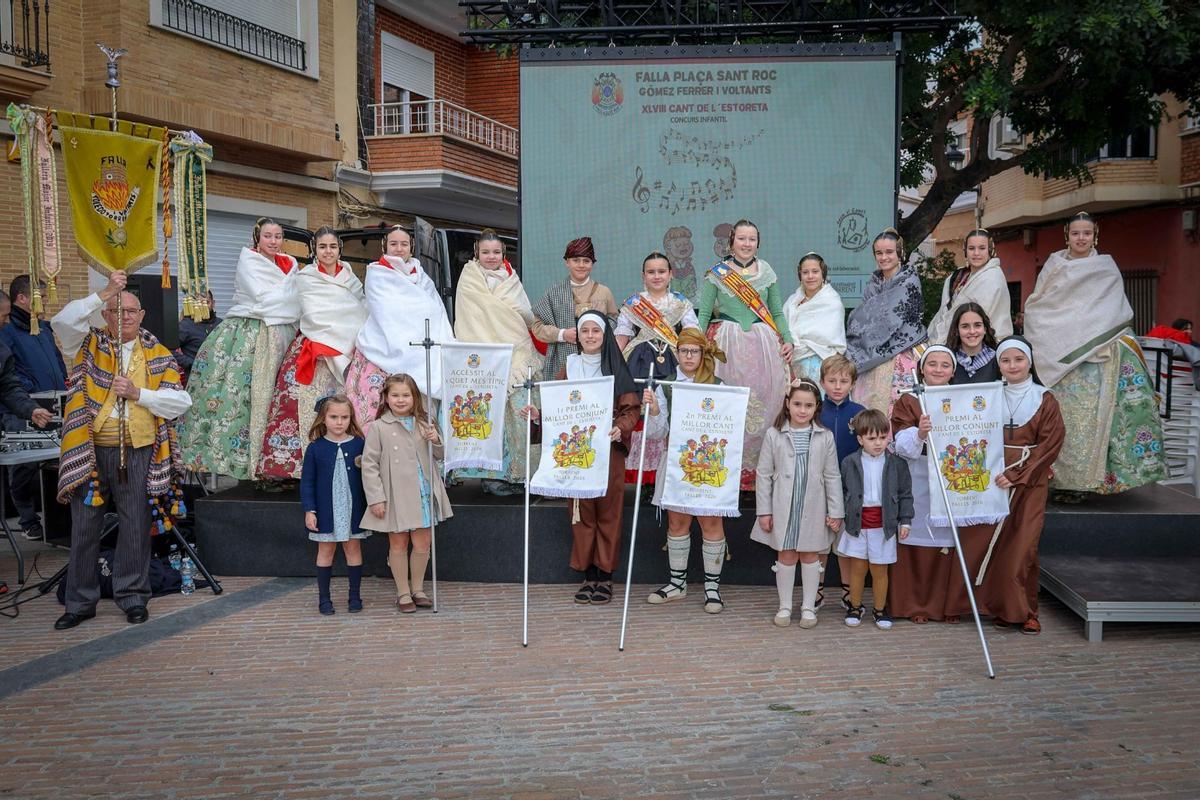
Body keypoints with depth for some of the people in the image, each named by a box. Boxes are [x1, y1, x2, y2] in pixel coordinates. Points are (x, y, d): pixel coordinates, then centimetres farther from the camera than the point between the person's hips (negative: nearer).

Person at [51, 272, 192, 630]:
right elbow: (63, 321, -13)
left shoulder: (159, 356, 9)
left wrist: (139, 393, -12)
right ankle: (80, 602, 17)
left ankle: (133, 596, 17)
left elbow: (181, 402, 0)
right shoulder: (88, 346, 8)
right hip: (89, 451, 0)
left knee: (135, 526, 4)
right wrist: (103, 294, -17)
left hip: (137, 452, 0)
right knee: (84, 527, 5)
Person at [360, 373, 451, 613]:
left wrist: (436, 441, -8)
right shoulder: (379, 427, -6)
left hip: (423, 493, 3)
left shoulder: (425, 422, 6)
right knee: (398, 544, 9)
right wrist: (376, 498, -11)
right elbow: (369, 464, -6)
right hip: (396, 495, -3)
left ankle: (418, 589, 28)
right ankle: (403, 593, 22)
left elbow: (440, 456, 14)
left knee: (423, 542, 10)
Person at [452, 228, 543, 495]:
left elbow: (527, 316, 12)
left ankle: (519, 471, 2)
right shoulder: (469, 279, 6)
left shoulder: (511, 278, 19)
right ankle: (492, 473, -4)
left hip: (516, 353, 4)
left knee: (519, 411, -3)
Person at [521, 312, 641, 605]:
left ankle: (605, 575, 11)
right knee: (581, 512, 4)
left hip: (609, 451, -2)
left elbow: (631, 408, -2)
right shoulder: (569, 367, 10)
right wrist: (538, 415, -12)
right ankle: (588, 575, 13)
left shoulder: (617, 369, 3)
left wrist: (620, 428, -21)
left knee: (607, 511, 2)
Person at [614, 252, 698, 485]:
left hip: (673, 366, 1)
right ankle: (645, 477, 1)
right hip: (641, 365, 0)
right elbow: (621, 339, 9)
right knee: (641, 417, -6)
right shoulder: (632, 304, 11)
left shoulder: (681, 304, 12)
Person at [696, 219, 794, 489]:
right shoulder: (716, 273, 5)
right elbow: (704, 313, 5)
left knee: (764, 402, 0)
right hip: (727, 343, -2)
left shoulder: (767, 272, 12)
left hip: (763, 344, 2)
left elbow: (777, 312, 17)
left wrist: (787, 339, 3)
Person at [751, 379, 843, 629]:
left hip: (813, 509, 1)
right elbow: (764, 475, -1)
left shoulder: (825, 437, -1)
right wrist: (764, 511, -4)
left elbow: (832, 477, 2)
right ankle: (785, 606, 21)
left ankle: (809, 606, 23)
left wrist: (835, 512, -1)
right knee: (786, 555, 8)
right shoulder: (774, 435, -4)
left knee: (810, 555, 10)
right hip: (784, 508, -1)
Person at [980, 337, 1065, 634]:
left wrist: (1017, 475, -14)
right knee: (997, 546, 1)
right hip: (995, 481, 2)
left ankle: (1026, 611, 4)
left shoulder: (1044, 400, 0)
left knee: (1023, 547, -7)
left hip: (1030, 484, -2)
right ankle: (1003, 607, 12)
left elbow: (1050, 444, -7)